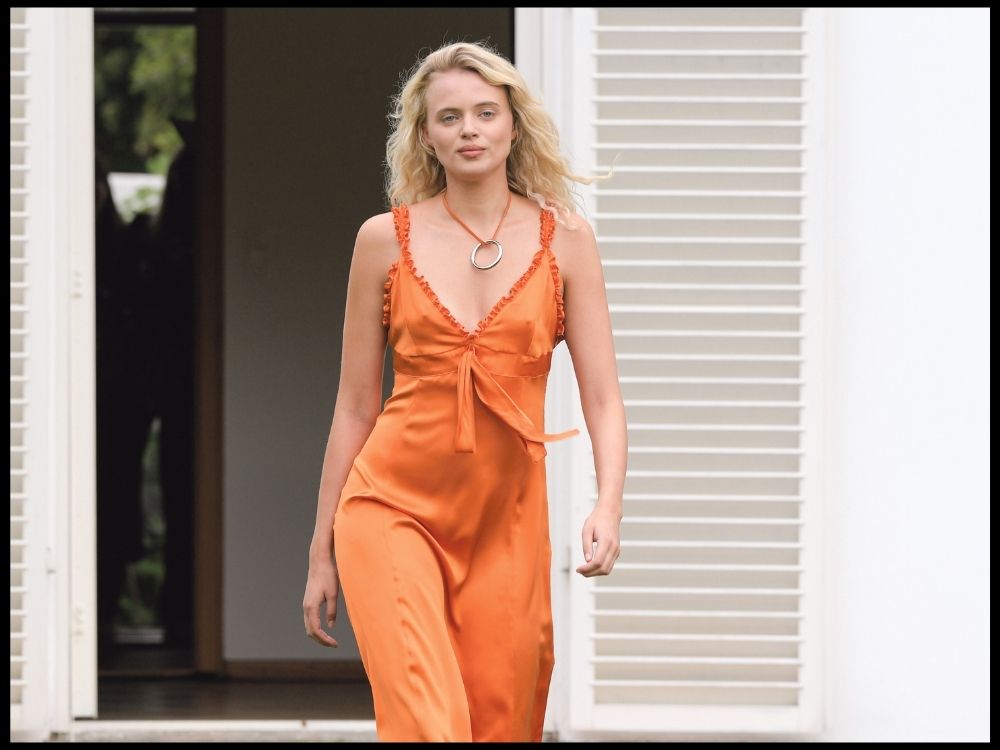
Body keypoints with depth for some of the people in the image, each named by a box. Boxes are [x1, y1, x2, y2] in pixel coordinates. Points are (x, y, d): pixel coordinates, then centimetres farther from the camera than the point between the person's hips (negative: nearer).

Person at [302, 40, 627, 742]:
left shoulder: (564, 238, 4)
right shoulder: (385, 239, 3)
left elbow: (603, 398, 0)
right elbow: (356, 406, 9)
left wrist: (609, 505, -18)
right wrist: (321, 552, 9)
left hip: (506, 524, 2)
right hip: (393, 508, -2)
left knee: (501, 726, 4)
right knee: (426, 724, -18)